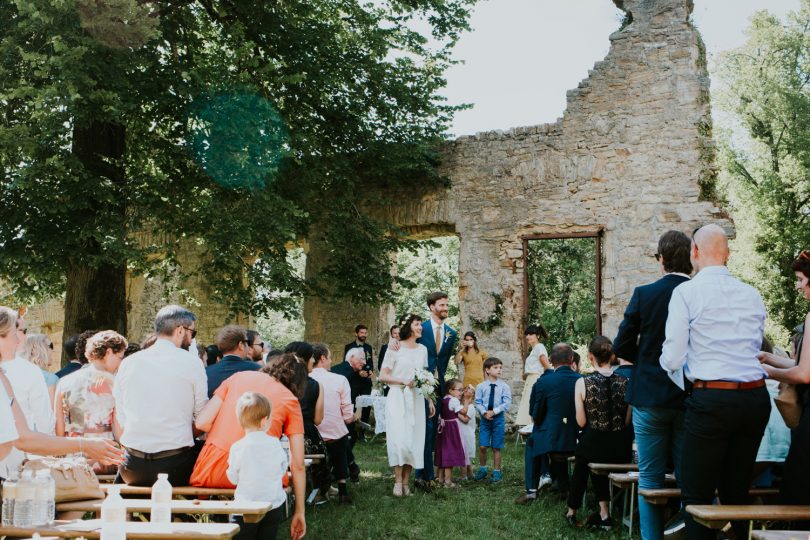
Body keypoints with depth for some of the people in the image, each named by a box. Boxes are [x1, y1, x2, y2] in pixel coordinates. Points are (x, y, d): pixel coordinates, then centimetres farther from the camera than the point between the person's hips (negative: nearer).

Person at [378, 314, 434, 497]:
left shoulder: (422, 349, 11)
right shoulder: (395, 348, -3)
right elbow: (382, 375, -4)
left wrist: (430, 400, 11)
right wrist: (403, 381, -16)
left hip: (416, 399, 4)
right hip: (398, 397, -4)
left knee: (414, 440, 0)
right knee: (400, 439, -13)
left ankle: (406, 481, 7)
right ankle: (398, 481, -4)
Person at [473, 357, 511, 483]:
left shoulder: (504, 386, -4)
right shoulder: (481, 386, -1)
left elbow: (507, 403, -8)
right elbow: (478, 402, 0)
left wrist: (494, 412, -15)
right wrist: (484, 412, -15)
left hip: (498, 418, -1)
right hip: (485, 418, 1)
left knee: (496, 447, 5)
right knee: (482, 446, -1)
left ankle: (497, 472, 17)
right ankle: (482, 469, 19)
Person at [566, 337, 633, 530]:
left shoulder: (582, 383, -10)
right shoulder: (625, 383, -4)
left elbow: (581, 422, -6)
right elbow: (628, 421, 0)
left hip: (593, 447, -2)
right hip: (622, 450, 2)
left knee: (582, 462, 32)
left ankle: (572, 512, 42)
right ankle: (603, 513, 32)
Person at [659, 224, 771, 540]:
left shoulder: (686, 292, -5)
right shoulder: (752, 295, 10)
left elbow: (672, 358, -8)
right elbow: (755, 348, 16)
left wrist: (685, 384, 12)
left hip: (710, 399, -6)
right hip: (756, 398, 6)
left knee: (697, 495, 2)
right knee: (736, 491, 17)